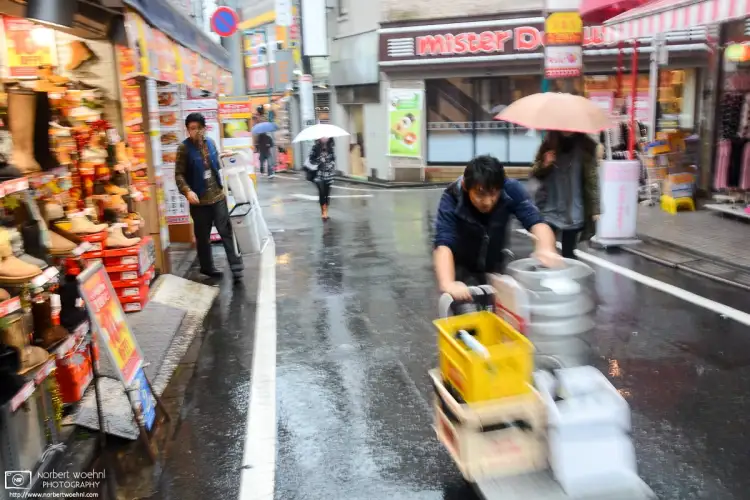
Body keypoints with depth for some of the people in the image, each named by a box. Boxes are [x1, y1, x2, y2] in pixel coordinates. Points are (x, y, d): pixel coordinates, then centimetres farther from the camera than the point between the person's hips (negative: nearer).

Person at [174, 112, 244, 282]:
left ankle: (236, 266, 6)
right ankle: (207, 267, 25)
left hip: (218, 196, 3)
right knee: (203, 235, 10)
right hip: (199, 199, -3)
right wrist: (187, 191, -26)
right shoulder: (184, 148, -9)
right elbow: (179, 174, -13)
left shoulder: (210, 143, 5)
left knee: (226, 231, 2)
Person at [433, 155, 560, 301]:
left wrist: (546, 249, -57)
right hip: (463, 268, -3)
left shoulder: (511, 190, -25)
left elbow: (535, 221, -33)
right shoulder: (452, 198, -32)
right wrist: (448, 284, -59)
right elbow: (443, 243, -41)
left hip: (496, 266, 3)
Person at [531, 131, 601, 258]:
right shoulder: (549, 143, 1)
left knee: (568, 254, 3)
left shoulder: (585, 147, -4)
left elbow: (592, 179, -5)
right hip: (549, 209, 1)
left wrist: (595, 209, -10)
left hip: (573, 212, -1)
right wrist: (544, 165, -14)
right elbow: (535, 173, 8)